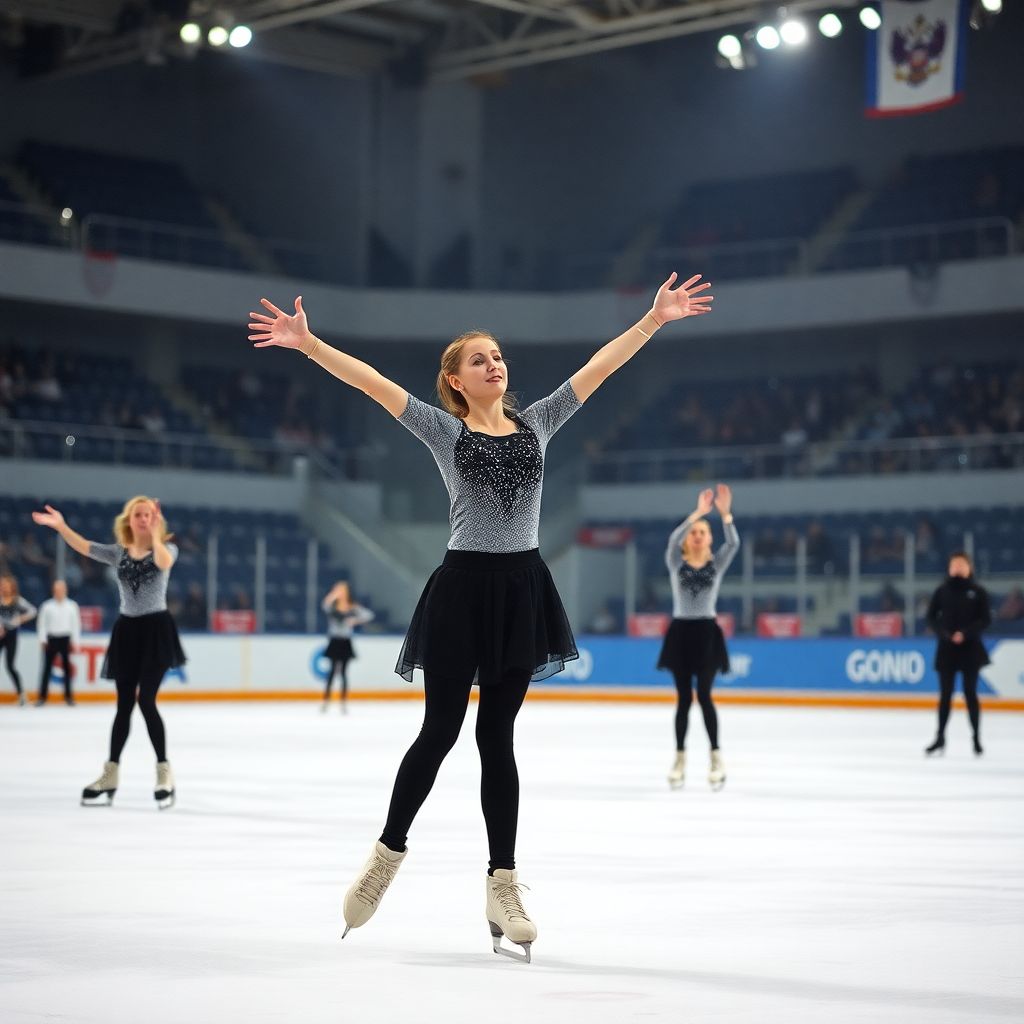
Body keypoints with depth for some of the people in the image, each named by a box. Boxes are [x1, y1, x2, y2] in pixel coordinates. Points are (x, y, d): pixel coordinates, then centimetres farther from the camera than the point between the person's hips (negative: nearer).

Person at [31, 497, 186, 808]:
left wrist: (155, 533, -32)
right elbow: (85, 547, -6)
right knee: (124, 705, 8)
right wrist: (60, 527, -21)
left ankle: (164, 771, -3)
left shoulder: (166, 548, -1)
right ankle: (110, 777, 13)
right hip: (127, 630, 4)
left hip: (156, 628, -4)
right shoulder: (118, 552, 7)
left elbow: (164, 562, -25)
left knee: (146, 700, -13)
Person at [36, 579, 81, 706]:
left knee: (67, 667, 5)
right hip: (51, 639, -1)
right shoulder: (47, 606, 0)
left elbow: (76, 624, 4)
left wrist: (75, 642, 0)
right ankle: (42, 697, 0)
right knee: (47, 667, -1)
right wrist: (43, 640, -5)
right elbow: (42, 623, 2)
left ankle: (68, 696, 12)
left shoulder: (72, 605, 2)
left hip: (66, 639, 1)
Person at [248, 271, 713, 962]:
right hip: (463, 587, -3)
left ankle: (503, 886, 9)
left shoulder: (536, 424, 9)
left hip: (521, 588, 3)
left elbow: (600, 367, 8)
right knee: (440, 732, 3)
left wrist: (655, 319, 4)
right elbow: (373, 382, -8)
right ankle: (389, 850, 23)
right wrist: (306, 343, -16)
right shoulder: (443, 431, 0)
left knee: (497, 738, 7)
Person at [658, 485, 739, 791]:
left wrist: (725, 513, -28)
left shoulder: (717, 563, 4)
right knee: (684, 698, 5)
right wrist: (698, 512, -28)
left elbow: (734, 542, -15)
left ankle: (716, 757, 1)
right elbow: (673, 539, -19)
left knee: (704, 696, -9)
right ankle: (680, 758, 14)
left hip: (707, 632, -1)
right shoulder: (675, 562, 2)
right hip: (680, 631, 1)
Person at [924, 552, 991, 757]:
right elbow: (932, 616, 4)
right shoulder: (942, 590, 3)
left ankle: (977, 738, 9)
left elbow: (985, 620, -4)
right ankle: (940, 738, 8)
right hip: (946, 648, 1)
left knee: (970, 692, 1)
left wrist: (965, 634, -16)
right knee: (945, 694, 3)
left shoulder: (978, 591, -1)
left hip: (970, 648, -1)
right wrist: (943, 633, -13)